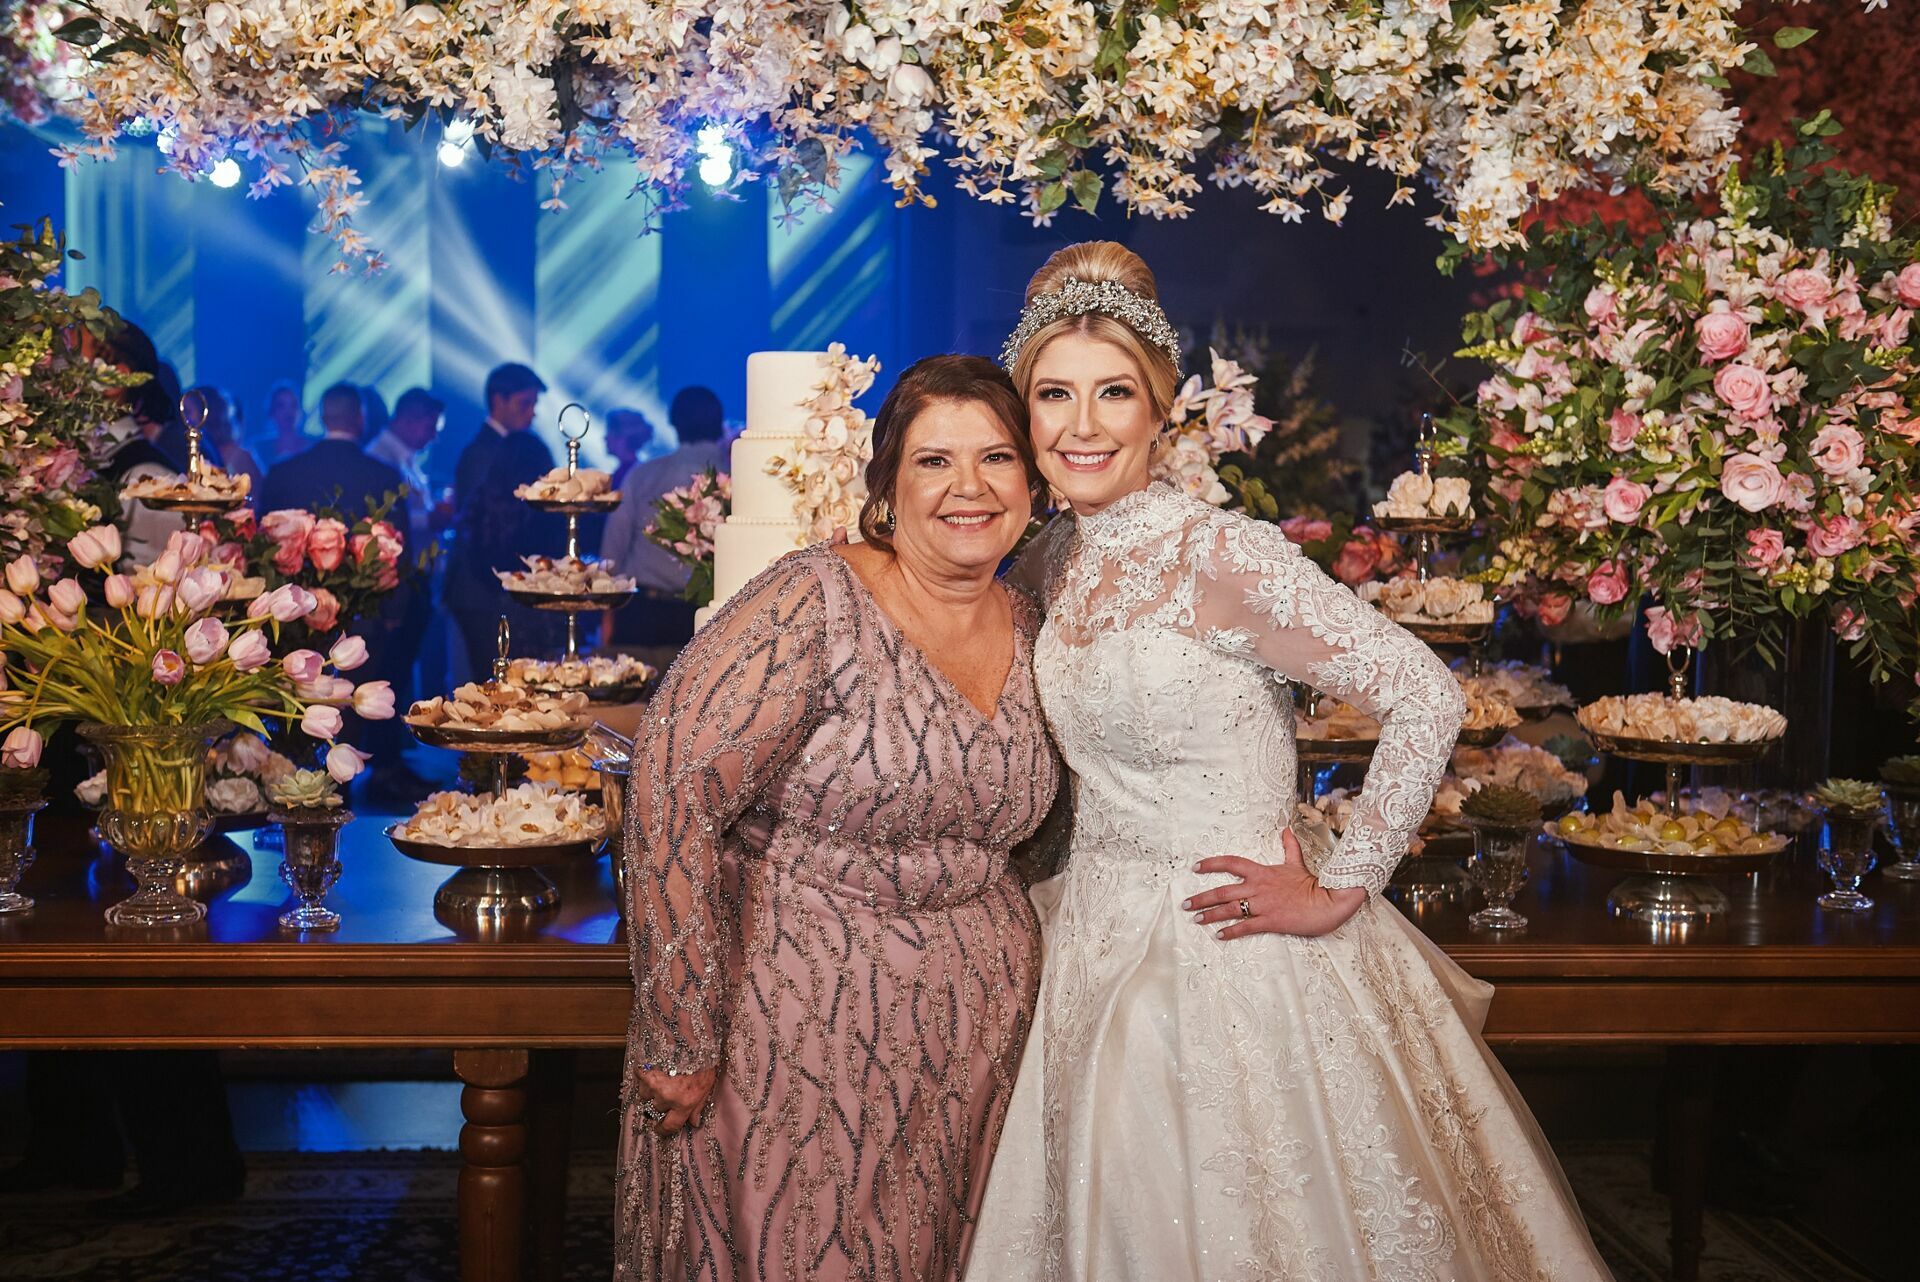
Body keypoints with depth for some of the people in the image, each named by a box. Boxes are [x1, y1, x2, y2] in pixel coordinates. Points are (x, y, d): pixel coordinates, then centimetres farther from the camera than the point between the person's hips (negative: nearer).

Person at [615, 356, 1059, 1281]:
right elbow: (675, 791, -22)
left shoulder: (1030, 632, 4)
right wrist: (679, 1038, -21)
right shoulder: (817, 605, -17)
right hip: (801, 1007, -5)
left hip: (972, 1022, 6)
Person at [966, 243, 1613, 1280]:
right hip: (1099, 953, 6)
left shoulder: (1221, 554, -18)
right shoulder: (1050, 563, 4)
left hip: (1231, 952, -6)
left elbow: (1427, 697, -22)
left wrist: (1336, 893, -17)